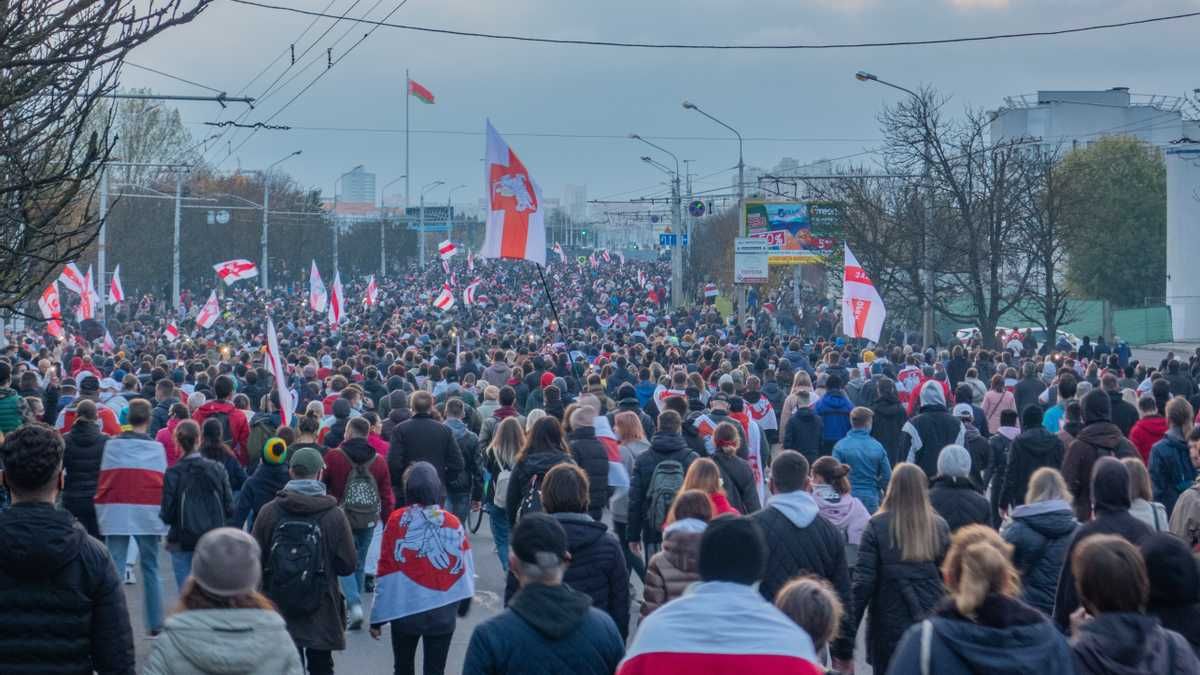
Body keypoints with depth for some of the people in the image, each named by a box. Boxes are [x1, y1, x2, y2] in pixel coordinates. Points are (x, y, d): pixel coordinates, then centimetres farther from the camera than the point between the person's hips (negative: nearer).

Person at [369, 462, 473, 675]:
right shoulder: (452, 523, -5)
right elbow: (465, 568, 1)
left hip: (405, 609, -1)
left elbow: (386, 573, -8)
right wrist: (463, 605, 15)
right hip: (443, 612, 1)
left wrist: (377, 617, -2)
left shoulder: (396, 521, -10)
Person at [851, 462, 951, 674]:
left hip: (888, 627, -2)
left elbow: (864, 581, -11)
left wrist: (850, 624, -5)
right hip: (932, 625, 2)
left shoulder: (877, 526, -9)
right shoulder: (939, 527, -2)